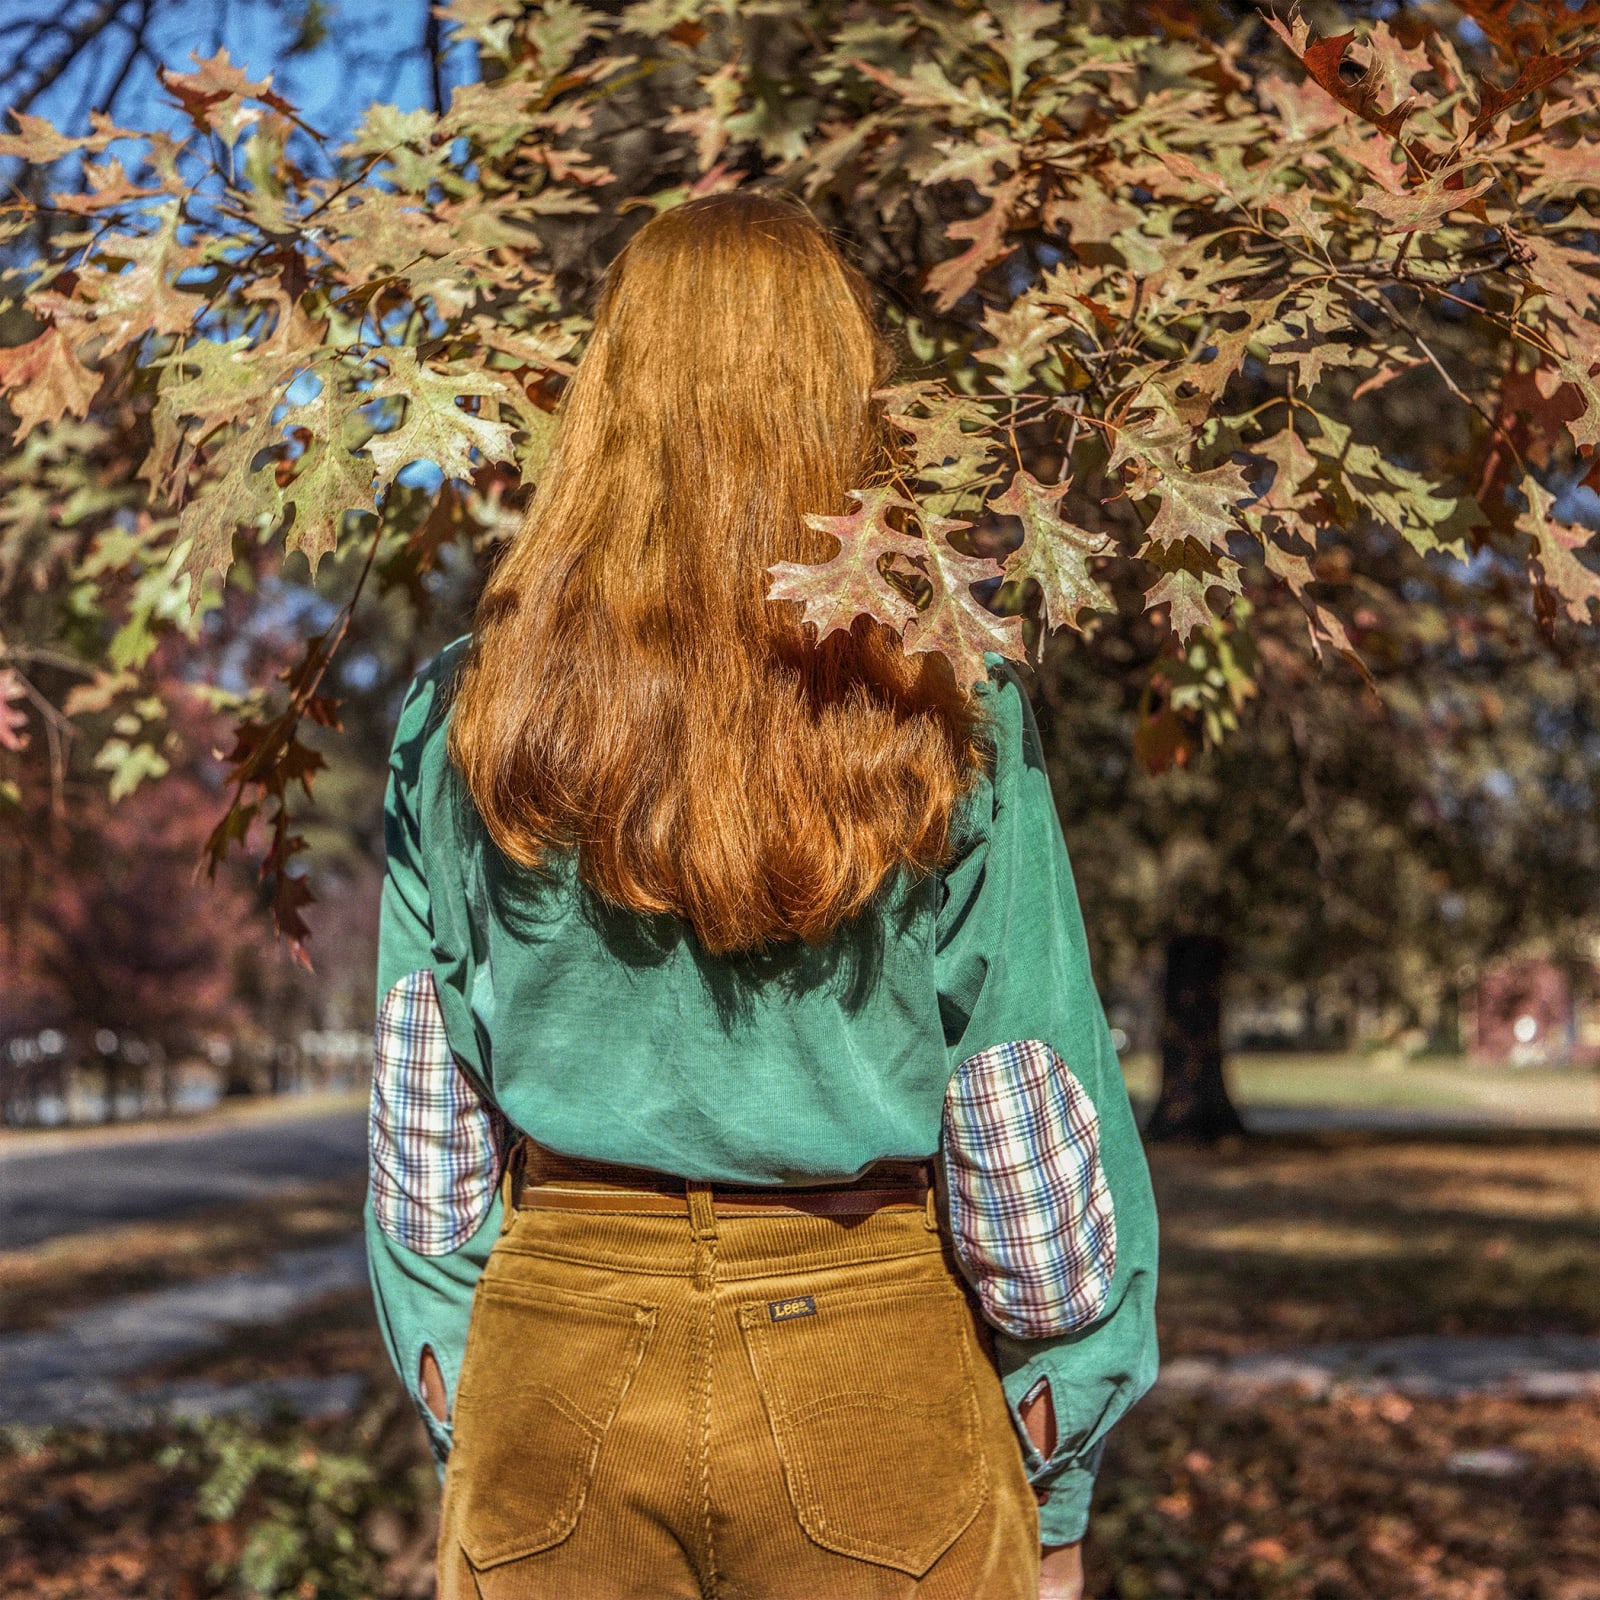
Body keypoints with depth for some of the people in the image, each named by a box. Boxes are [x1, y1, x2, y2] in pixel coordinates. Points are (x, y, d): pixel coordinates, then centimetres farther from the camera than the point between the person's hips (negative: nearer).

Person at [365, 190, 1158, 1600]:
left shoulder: (469, 716, -5)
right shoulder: (948, 719, -10)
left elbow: (426, 1126, 0)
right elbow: (1029, 1129, -6)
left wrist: (457, 1421, 12)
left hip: (559, 1358, 2)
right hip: (872, 1370, -1)